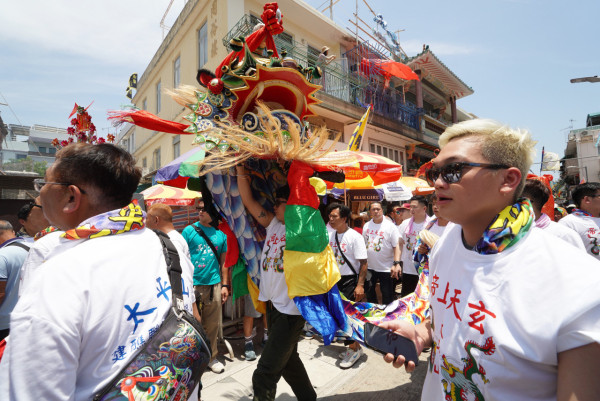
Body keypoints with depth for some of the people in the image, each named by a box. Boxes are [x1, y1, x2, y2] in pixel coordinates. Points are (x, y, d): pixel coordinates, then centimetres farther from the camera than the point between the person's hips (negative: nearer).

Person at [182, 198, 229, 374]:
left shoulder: (220, 234, 6)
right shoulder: (189, 231, -2)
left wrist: (225, 285, 8)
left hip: (214, 284, 3)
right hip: (193, 284, -2)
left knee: (212, 325, 12)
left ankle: (211, 357, 31)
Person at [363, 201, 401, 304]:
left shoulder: (390, 226, -9)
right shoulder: (366, 225, 5)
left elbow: (396, 246, -13)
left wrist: (396, 263, -26)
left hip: (386, 268, -5)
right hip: (369, 266, 5)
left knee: (387, 296, 5)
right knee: (369, 293, 20)